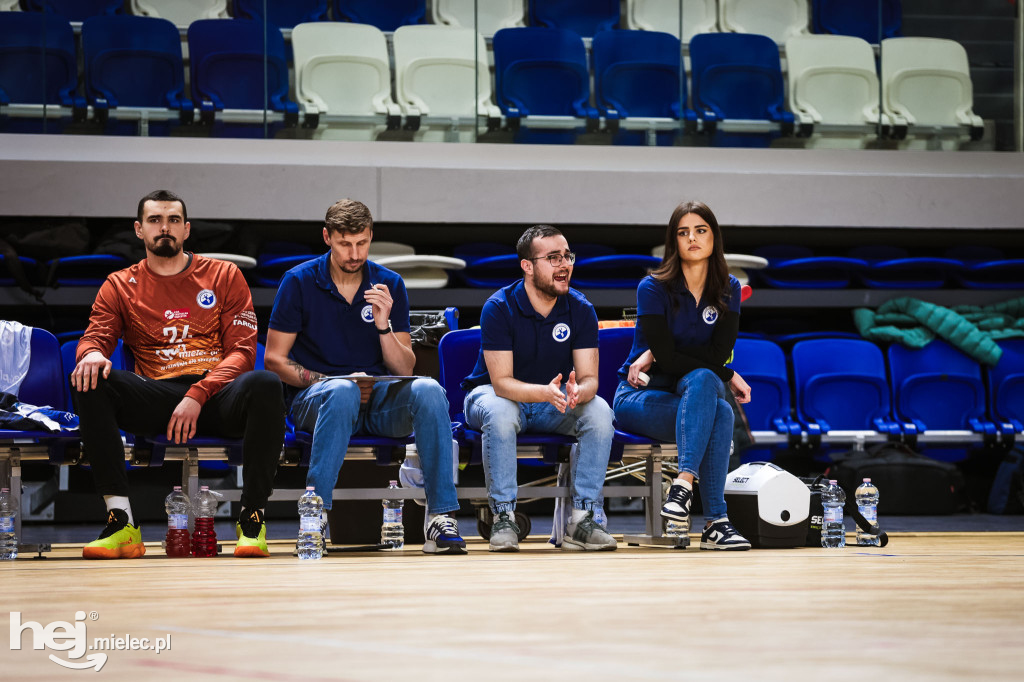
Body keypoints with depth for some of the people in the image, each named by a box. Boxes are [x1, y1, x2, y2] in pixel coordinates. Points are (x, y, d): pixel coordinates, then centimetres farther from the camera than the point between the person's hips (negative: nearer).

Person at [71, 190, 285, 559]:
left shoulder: (224, 276, 14)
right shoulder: (120, 286, 18)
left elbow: (242, 351, 5)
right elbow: (95, 337, 5)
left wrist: (198, 394, -13)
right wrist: (92, 353, -23)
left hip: (216, 396, -1)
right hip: (156, 399, 1)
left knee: (265, 385, -35)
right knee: (89, 382, -29)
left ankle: (252, 519, -26)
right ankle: (121, 522, -32)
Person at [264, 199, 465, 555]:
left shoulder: (389, 285, 6)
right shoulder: (300, 281, 0)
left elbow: (404, 370, 4)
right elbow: (274, 358, 0)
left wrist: (384, 326, -14)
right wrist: (323, 381, -14)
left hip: (377, 398, 3)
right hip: (314, 399, -2)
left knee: (428, 390, -28)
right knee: (342, 392, -38)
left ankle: (441, 516, -28)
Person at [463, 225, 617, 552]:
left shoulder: (580, 309, -9)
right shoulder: (499, 308, -20)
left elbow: (589, 377, -14)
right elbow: (502, 382, -27)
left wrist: (577, 392, -41)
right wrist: (546, 392, -46)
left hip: (556, 402, 4)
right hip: (496, 394, -3)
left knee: (599, 412, -25)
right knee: (500, 413, -38)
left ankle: (582, 519, -21)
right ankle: (503, 518, -28)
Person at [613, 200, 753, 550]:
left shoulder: (728, 289, 3)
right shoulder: (653, 288, -9)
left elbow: (720, 354, -9)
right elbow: (666, 356, -17)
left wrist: (657, 357, -17)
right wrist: (728, 377, -15)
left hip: (698, 391, 3)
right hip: (638, 398, -3)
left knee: (703, 381, -36)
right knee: (720, 412, -34)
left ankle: (683, 484, -42)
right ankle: (716, 520, -39)